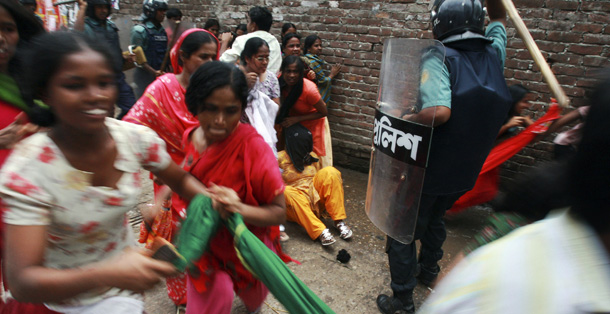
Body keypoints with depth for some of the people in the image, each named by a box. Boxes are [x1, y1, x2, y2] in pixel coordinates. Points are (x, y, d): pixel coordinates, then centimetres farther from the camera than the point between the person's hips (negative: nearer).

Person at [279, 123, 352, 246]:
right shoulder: (281, 158, -6)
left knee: (330, 172, -17)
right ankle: (319, 231, -44)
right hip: (295, 203, -4)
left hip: (314, 197, 4)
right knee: (287, 192, -38)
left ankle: (338, 221, -19)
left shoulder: (312, 156, 10)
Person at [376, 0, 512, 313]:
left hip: (428, 167, -7)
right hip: (465, 170, 7)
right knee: (434, 217, 31)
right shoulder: (493, 55, -2)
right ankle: (428, 271, 50)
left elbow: (439, 111, -37)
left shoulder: (439, 59, -22)